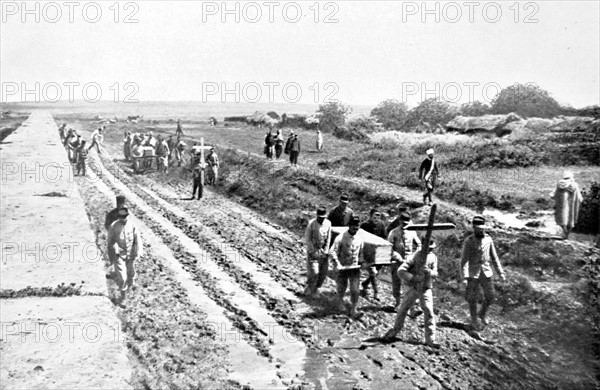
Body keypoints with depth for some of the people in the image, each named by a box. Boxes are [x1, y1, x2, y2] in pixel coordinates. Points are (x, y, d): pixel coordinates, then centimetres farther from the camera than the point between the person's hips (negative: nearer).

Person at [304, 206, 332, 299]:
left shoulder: (328, 223, -3)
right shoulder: (311, 224, -15)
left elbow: (328, 239, 4)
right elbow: (307, 239, -10)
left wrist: (326, 251, -2)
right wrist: (313, 252, -12)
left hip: (323, 250, 4)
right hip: (312, 250, -4)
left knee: (323, 272, 5)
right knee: (314, 272, -8)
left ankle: (315, 289, 25)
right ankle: (308, 291, 10)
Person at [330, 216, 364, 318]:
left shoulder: (359, 240, 4)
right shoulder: (341, 238, -10)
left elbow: (361, 254, 17)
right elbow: (332, 252, -13)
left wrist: (360, 263, 4)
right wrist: (337, 264, -22)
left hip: (355, 268, 3)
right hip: (343, 268, -2)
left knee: (355, 290, -5)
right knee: (342, 287, 13)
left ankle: (353, 309, 2)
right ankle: (340, 301, 41)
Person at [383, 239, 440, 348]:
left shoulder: (433, 257, 0)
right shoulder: (416, 256, -13)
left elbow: (435, 274, -1)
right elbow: (401, 270, -17)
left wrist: (429, 272, -24)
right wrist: (412, 278, -30)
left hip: (426, 290, 2)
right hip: (413, 288, -2)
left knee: (429, 314, -5)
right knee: (403, 310, 7)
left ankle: (430, 339, 3)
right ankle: (395, 331, 27)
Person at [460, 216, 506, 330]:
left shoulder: (488, 239, -1)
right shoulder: (468, 241, -13)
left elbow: (494, 257, 6)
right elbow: (464, 260, -16)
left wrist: (501, 272, 3)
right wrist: (464, 277, -25)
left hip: (486, 272, 4)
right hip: (473, 274, -4)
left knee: (490, 296, 7)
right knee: (473, 298, 5)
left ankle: (482, 314, 34)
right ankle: (474, 321, 24)